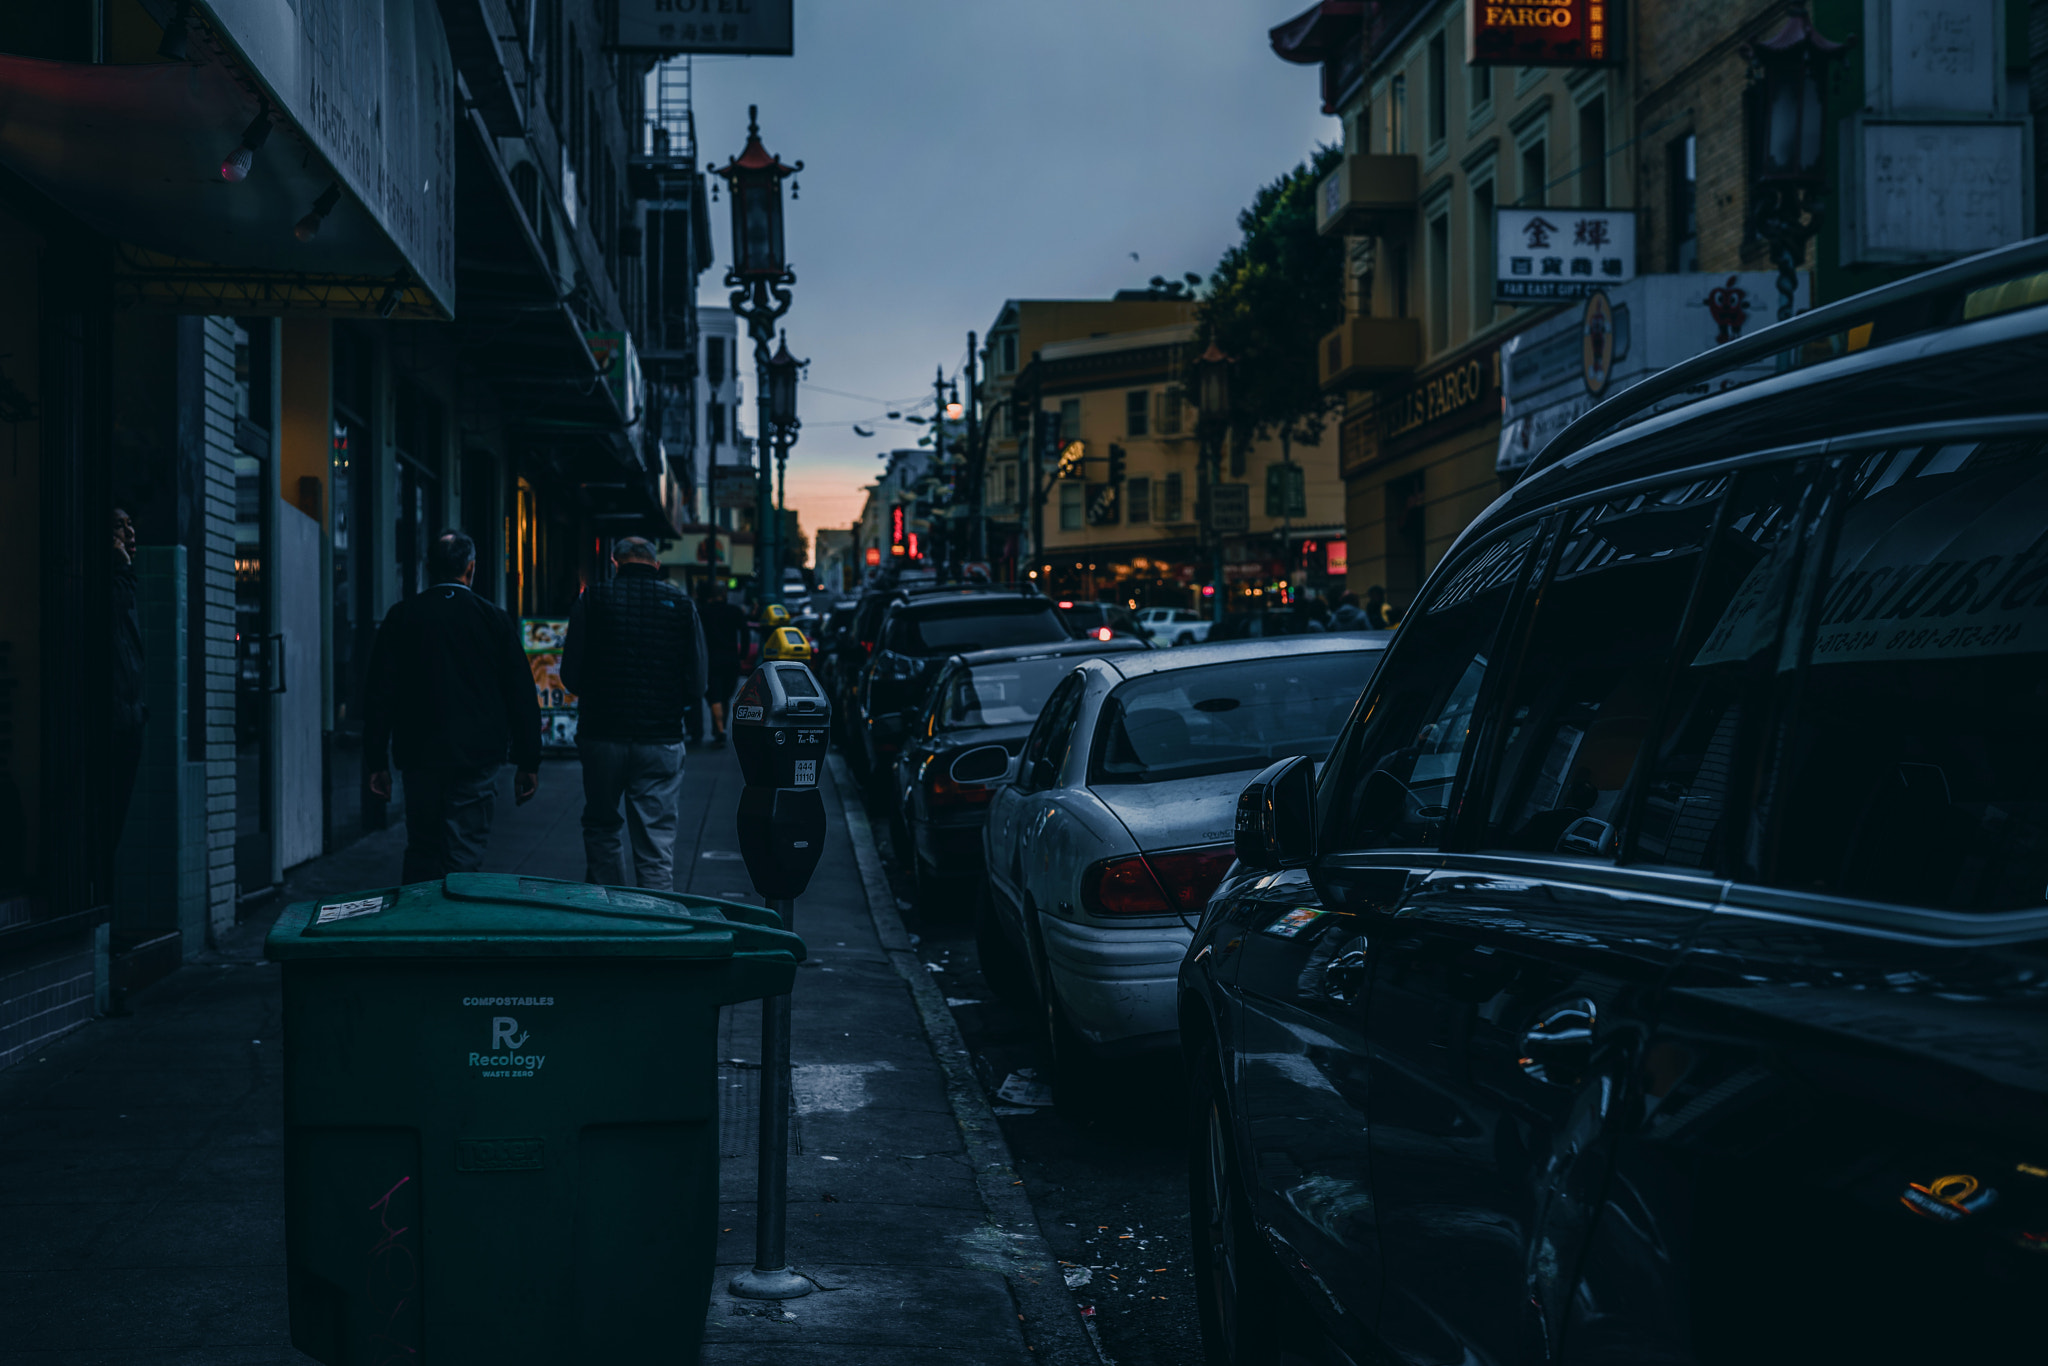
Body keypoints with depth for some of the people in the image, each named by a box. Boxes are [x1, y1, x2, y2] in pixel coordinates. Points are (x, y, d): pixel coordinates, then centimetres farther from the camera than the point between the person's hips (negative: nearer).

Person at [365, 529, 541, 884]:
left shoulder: (401, 616, 1)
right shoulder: (494, 619, -1)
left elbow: (380, 693, 0)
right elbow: (522, 694, 1)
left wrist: (376, 762, 5)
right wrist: (528, 763, 8)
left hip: (419, 753, 1)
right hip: (479, 757, -1)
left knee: (421, 852, 13)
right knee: (464, 857, 2)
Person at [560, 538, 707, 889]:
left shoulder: (593, 599, -2)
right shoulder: (682, 603, 0)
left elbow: (570, 675, -3)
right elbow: (697, 683, -1)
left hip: (602, 734, 0)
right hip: (661, 738, 0)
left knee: (600, 827, 17)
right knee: (658, 844, 2)